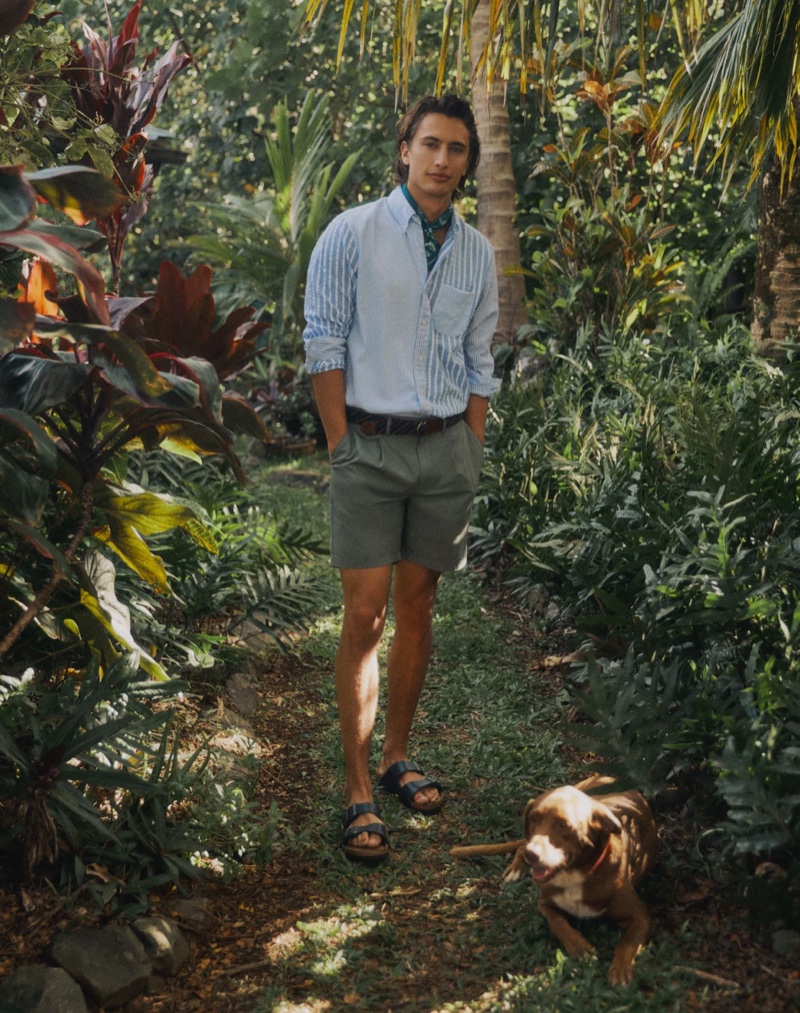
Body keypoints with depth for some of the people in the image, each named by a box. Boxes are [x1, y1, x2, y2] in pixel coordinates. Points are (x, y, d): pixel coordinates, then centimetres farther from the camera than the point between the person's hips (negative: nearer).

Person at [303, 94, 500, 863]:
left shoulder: (477, 253, 11)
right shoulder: (352, 234, -2)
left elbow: (479, 363, 14)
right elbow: (324, 346, -4)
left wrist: (471, 452, 8)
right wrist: (342, 451, -8)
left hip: (447, 448, 4)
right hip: (370, 445, -4)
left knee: (418, 607, 10)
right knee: (365, 617, -5)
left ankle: (397, 757, 25)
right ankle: (358, 793, 3)